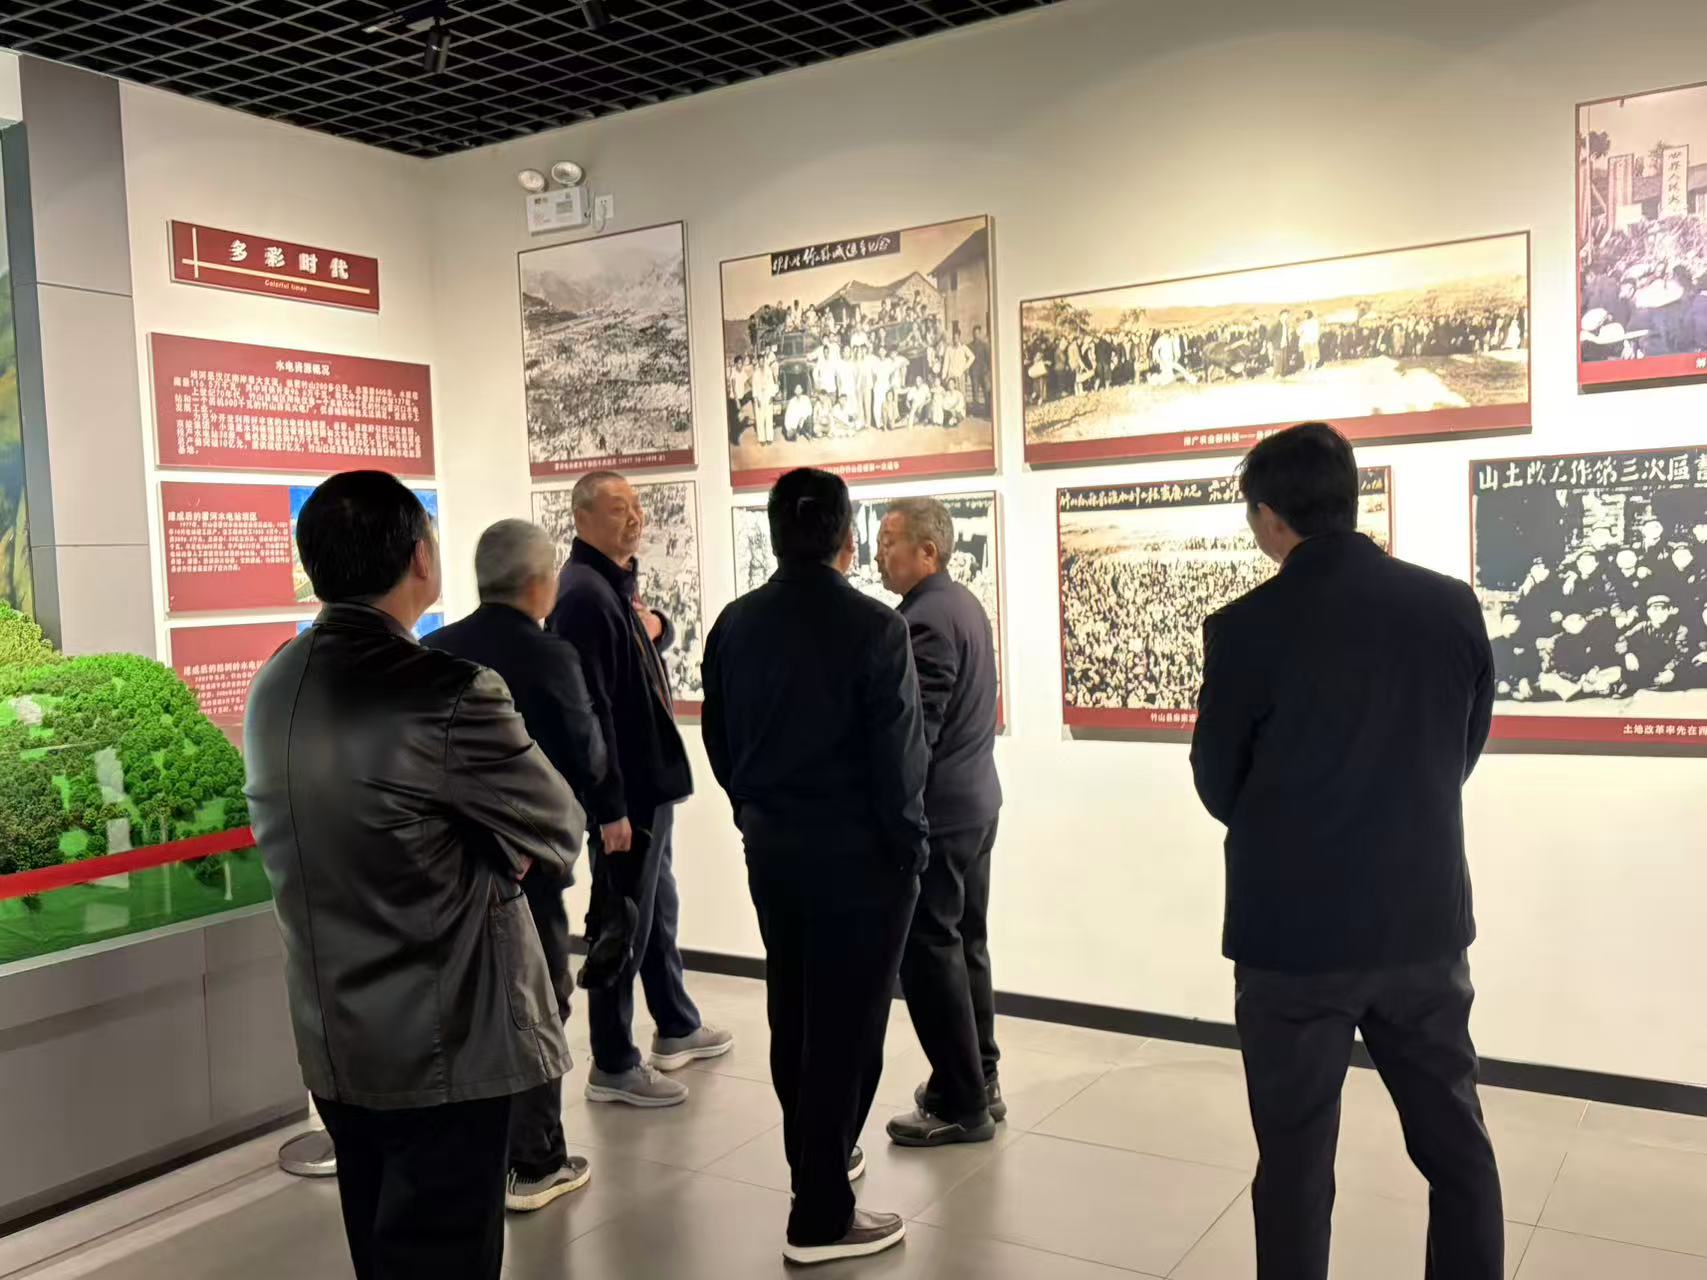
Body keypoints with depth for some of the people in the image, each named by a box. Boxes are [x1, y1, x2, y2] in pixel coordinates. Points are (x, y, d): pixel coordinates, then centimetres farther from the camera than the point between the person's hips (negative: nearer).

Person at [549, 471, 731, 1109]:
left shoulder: (619, 581, 10)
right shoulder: (584, 593, -19)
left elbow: (653, 638, 27)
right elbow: (588, 710, -24)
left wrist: (655, 625, 2)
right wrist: (610, 806, -25)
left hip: (650, 775, 10)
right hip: (623, 788, -10)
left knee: (658, 907, 21)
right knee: (622, 921, 0)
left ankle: (677, 1029, 37)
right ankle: (612, 1066, 12)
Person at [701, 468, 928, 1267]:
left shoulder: (735, 625, 0)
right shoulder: (873, 627, -17)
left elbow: (720, 742, 7)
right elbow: (897, 757, -16)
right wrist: (910, 847, -3)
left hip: (770, 849, 6)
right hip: (858, 855, -6)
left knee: (792, 1015, 20)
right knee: (845, 1025, 3)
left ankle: (816, 1161, 38)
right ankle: (821, 1218, 12)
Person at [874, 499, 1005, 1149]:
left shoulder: (925, 620, -19)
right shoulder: (965, 605, 11)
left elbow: (912, 730, -22)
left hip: (935, 810, -10)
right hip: (976, 801, 10)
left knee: (929, 953, -1)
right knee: (966, 942, 17)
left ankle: (960, 1105, 8)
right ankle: (979, 1080, 28)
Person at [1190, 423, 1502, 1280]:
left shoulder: (1247, 628, -15)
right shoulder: (1454, 607, -3)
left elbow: (1218, 789, -3)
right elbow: (1462, 756, 9)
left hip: (1296, 932, -4)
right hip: (1426, 921, 4)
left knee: (1296, 1160, 10)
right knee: (1456, 1145, 19)